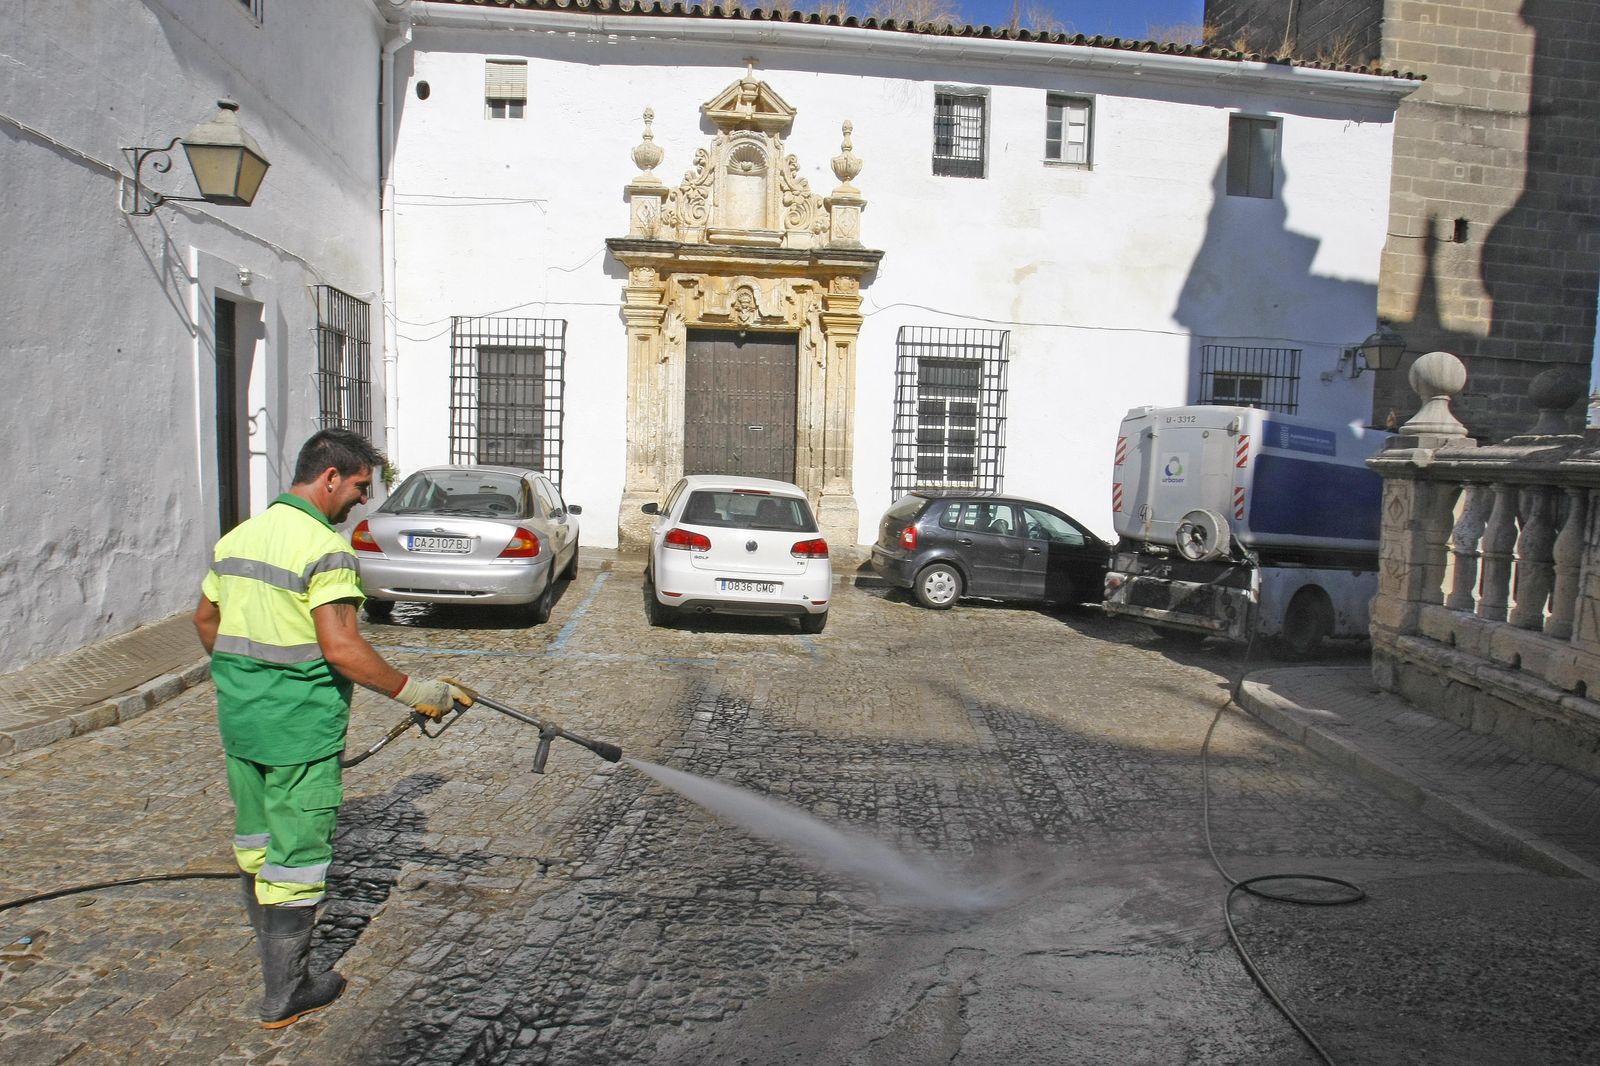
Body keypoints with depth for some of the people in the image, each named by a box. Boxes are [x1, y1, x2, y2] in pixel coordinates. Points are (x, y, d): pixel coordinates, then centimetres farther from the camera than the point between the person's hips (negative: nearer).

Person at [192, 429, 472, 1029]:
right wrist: (412, 691, -20)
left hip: (238, 718, 9)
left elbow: (205, 618, 18)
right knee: (297, 854, 3)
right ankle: (284, 994, 15)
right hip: (300, 730, -9)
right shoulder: (323, 547, -19)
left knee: (255, 839, 22)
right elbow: (341, 648, -26)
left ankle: (272, 949, 43)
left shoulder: (237, 536, 8)